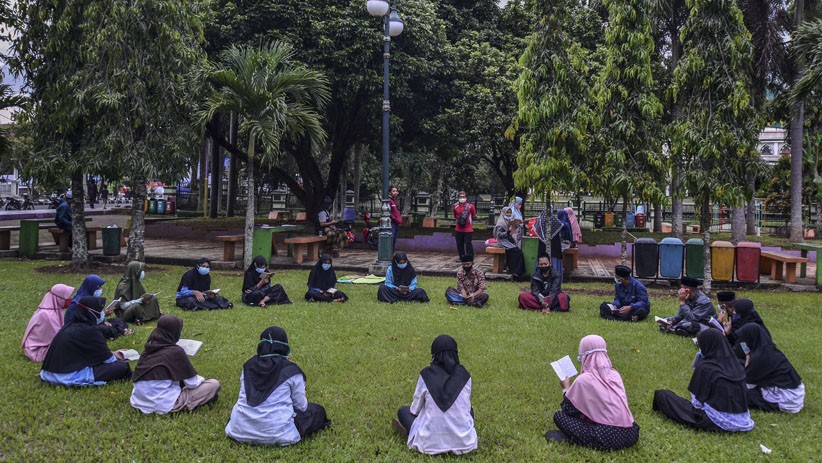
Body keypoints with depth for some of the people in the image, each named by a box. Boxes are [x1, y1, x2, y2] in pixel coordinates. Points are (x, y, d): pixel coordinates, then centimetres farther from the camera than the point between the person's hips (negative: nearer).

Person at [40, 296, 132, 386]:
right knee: (123, 367, -11)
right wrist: (116, 358, 17)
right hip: (72, 377, -9)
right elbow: (108, 358, -3)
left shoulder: (70, 325, 9)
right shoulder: (90, 331, -15)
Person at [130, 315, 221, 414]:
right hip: (165, 404, -8)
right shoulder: (175, 351, -15)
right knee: (214, 385, -2)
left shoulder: (149, 347, 5)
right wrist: (202, 380, 17)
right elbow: (193, 383, -8)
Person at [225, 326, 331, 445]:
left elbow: (243, 397, 15)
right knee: (317, 410, 17)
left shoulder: (249, 365, 5)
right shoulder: (291, 371, -8)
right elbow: (301, 405, -1)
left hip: (241, 430, 4)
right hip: (275, 432, -4)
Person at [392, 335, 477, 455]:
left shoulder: (426, 374, -9)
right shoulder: (464, 375, -4)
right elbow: (466, 407, 9)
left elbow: (415, 409, 2)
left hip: (431, 442, -2)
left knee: (403, 411, 23)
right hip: (463, 440, 2)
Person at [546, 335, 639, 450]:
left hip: (607, 438, -6)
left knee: (559, 416, 5)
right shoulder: (614, 374, 9)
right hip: (631, 434, 6)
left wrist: (566, 389, 19)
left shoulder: (583, 380, -8)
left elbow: (568, 410, 3)